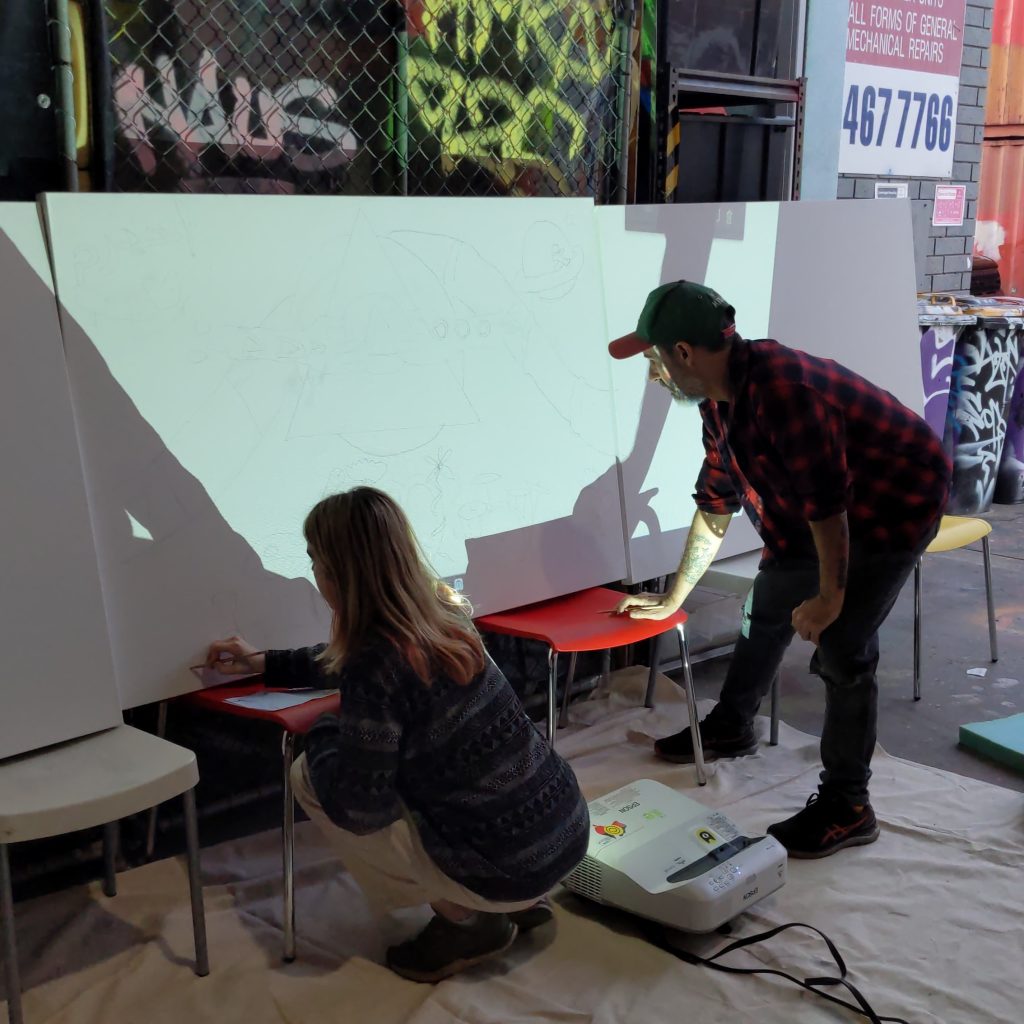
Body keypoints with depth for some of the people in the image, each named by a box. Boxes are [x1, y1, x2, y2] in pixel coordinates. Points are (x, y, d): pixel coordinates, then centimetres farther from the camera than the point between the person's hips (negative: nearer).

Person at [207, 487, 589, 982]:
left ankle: (467, 920, 7)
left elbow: (359, 807, -18)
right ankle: (518, 901, 20)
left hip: (508, 866, -8)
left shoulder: (378, 663, -22)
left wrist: (319, 734, 0)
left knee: (308, 777, 1)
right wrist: (262, 663, 34)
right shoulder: (441, 612, 4)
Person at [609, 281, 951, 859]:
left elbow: (827, 502, -30)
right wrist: (673, 599, 12)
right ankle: (732, 729, 38)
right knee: (768, 606, 18)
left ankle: (846, 808, -2)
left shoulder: (782, 389, -34)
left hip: (899, 500, -9)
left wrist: (829, 597, -19)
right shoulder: (721, 401, -3)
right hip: (826, 509, 10)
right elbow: (715, 505, 7)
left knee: (842, 649, -14)